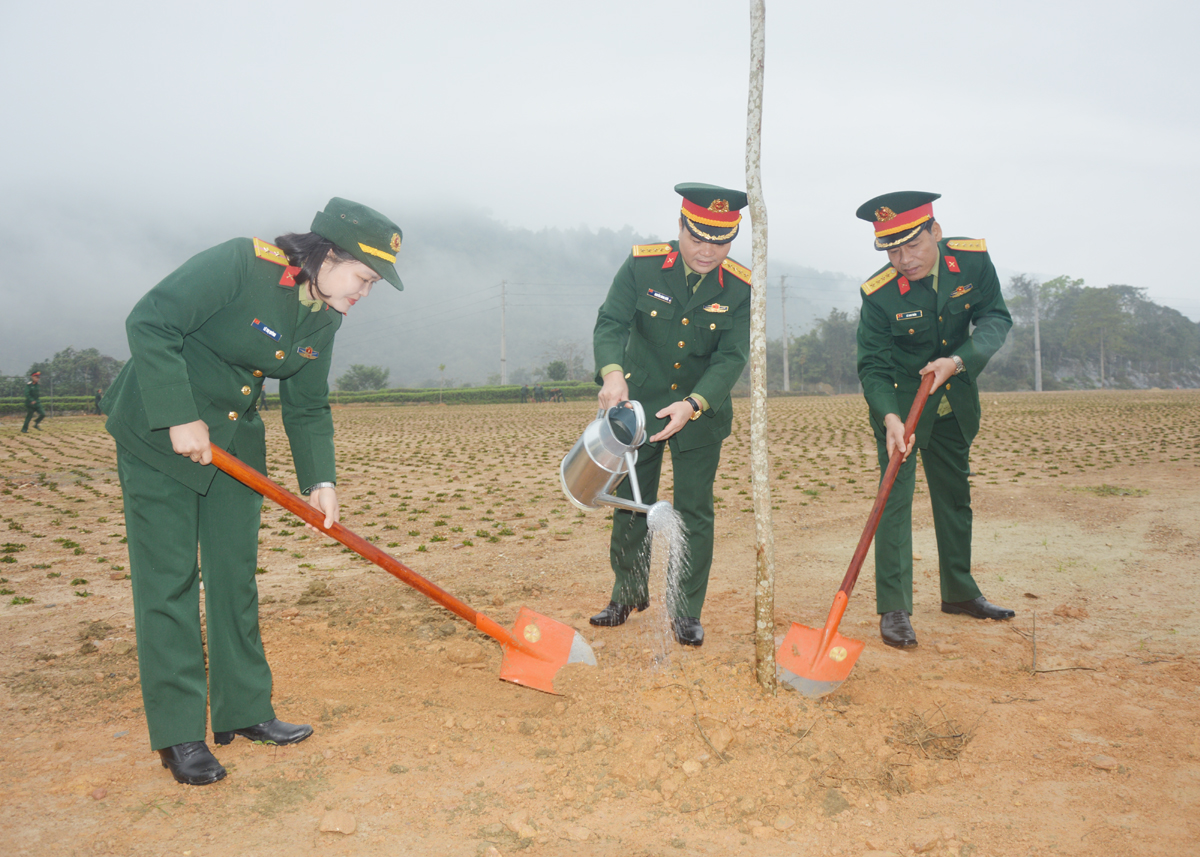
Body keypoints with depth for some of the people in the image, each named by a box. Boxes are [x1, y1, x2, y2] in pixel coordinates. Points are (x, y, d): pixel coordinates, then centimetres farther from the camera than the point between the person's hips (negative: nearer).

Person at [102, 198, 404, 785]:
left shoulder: (323, 319, 0)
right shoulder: (240, 264, -23)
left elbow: (307, 407, 7)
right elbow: (149, 324, -25)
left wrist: (320, 480, -5)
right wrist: (180, 419, -28)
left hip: (233, 439, 7)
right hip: (156, 429, -7)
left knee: (235, 574, 9)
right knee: (169, 578, -4)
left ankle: (243, 710, 21)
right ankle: (178, 735, 5)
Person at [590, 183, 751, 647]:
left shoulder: (740, 287, -12)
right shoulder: (641, 265, -12)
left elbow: (731, 357, -16)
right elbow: (610, 322, -18)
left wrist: (692, 406, -31)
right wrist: (612, 373, -39)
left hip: (701, 411, -1)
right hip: (638, 403, 1)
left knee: (694, 511, 1)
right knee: (630, 503, 12)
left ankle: (687, 611, 16)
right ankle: (629, 591, 33)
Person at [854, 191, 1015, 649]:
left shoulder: (973, 259, -15)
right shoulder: (878, 293, -23)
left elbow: (996, 319, -14)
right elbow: (872, 365, -21)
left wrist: (957, 361, -32)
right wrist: (889, 417, -37)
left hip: (954, 401, 4)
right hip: (899, 401, -4)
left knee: (955, 494, 15)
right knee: (896, 496, -13)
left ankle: (959, 591, 31)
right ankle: (894, 609, -8)